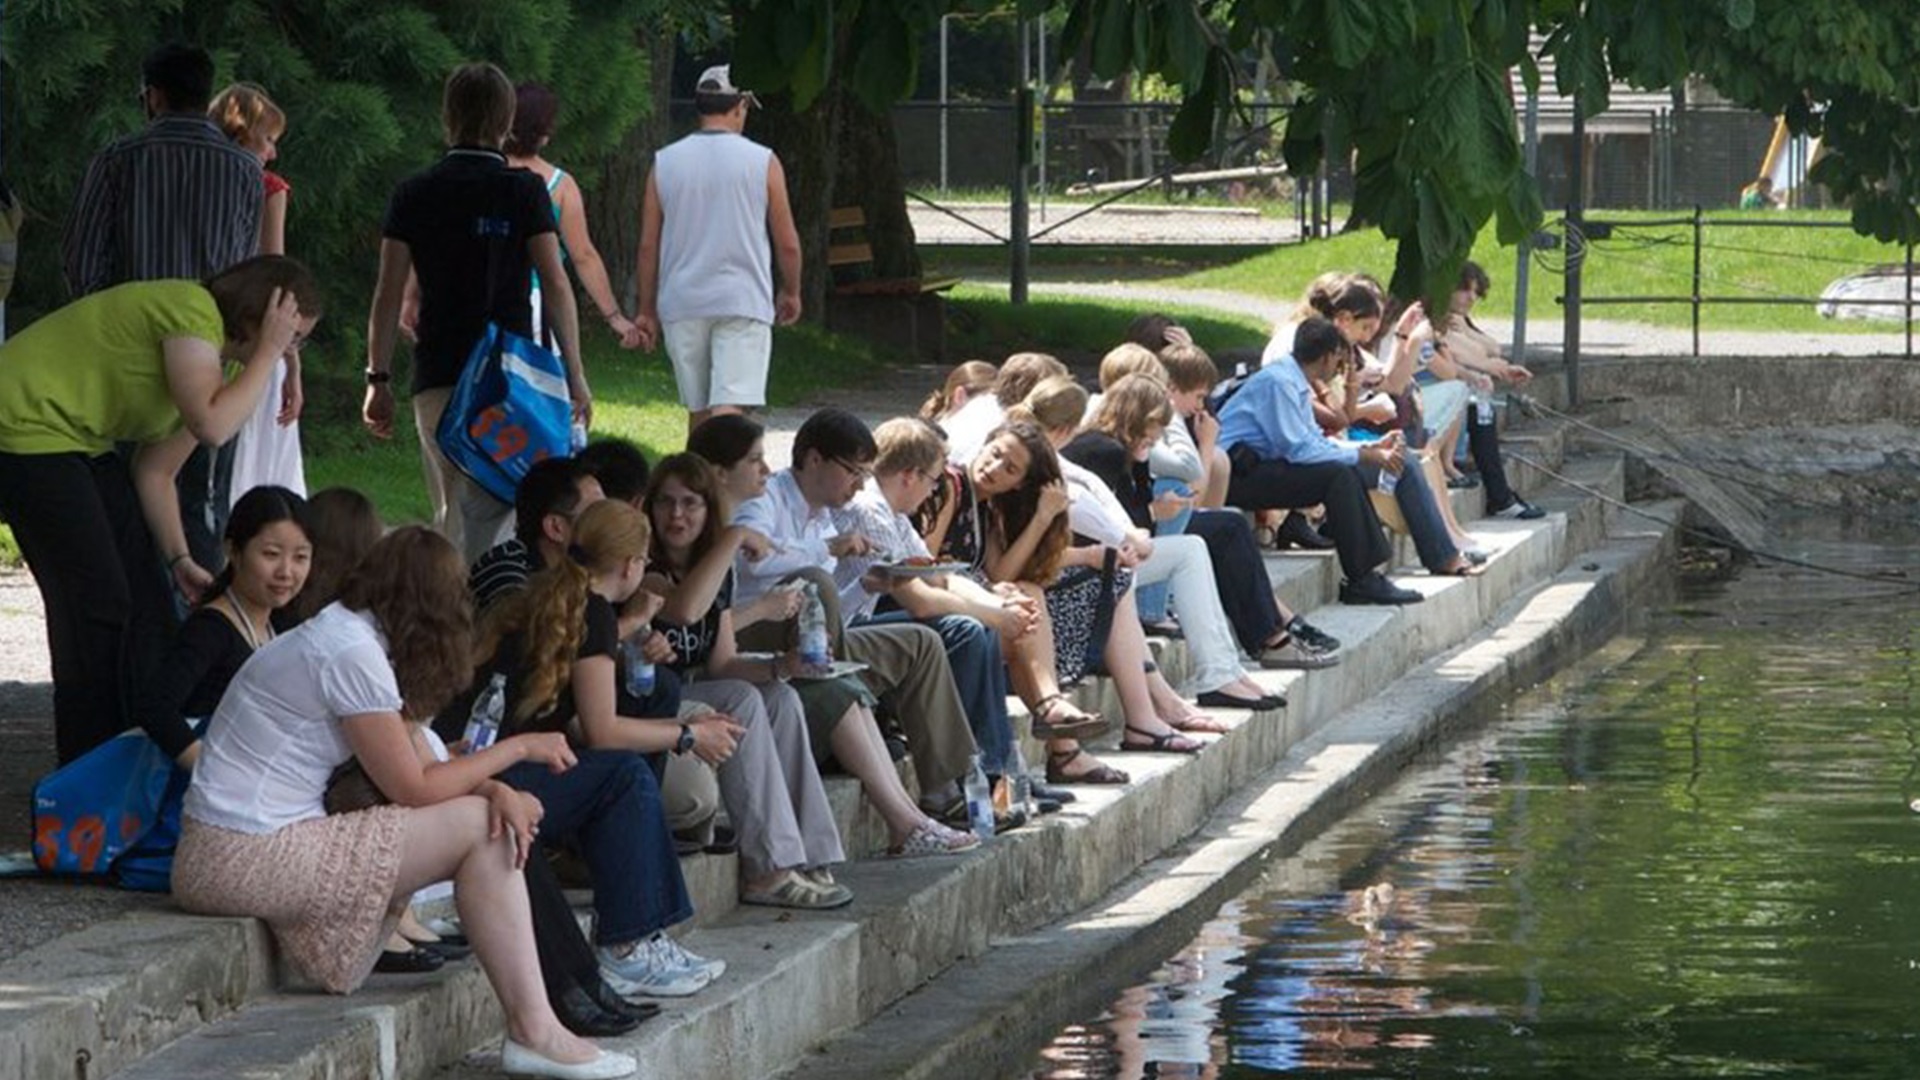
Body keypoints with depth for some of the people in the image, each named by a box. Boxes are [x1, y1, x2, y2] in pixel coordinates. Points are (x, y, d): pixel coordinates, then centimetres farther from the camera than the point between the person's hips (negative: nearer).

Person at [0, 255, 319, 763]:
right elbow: (212, 425, -31)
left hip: (82, 443, 10)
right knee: (96, 598, -10)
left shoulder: (212, 357, 11)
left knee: (144, 589, 8)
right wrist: (267, 352, -21)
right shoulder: (193, 309, -19)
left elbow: (154, 472, 11)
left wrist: (179, 560, 3)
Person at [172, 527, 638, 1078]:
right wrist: (516, 750, 0)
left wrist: (495, 788, -4)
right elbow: (412, 789, -11)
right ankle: (534, 1033, -4)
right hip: (247, 856, -9)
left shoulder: (341, 633, 15)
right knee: (478, 827, -8)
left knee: (493, 814, 7)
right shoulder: (352, 654, -15)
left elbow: (411, 761, 13)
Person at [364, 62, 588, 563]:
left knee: (452, 512, 7)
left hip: (436, 376, 2)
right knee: (500, 511, 0)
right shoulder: (525, 191, -1)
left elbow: (389, 295, 5)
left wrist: (378, 378, 10)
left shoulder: (414, 194, 6)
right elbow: (555, 284, -5)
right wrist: (575, 374, -3)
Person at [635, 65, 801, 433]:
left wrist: (647, 310, 14)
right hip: (743, 302, -3)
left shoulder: (664, 163, 4)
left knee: (699, 409, 14)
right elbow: (787, 243, 3)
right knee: (731, 405, -11)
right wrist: (790, 292, 20)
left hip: (682, 305, 3)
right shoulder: (762, 162, -2)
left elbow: (648, 245, 6)